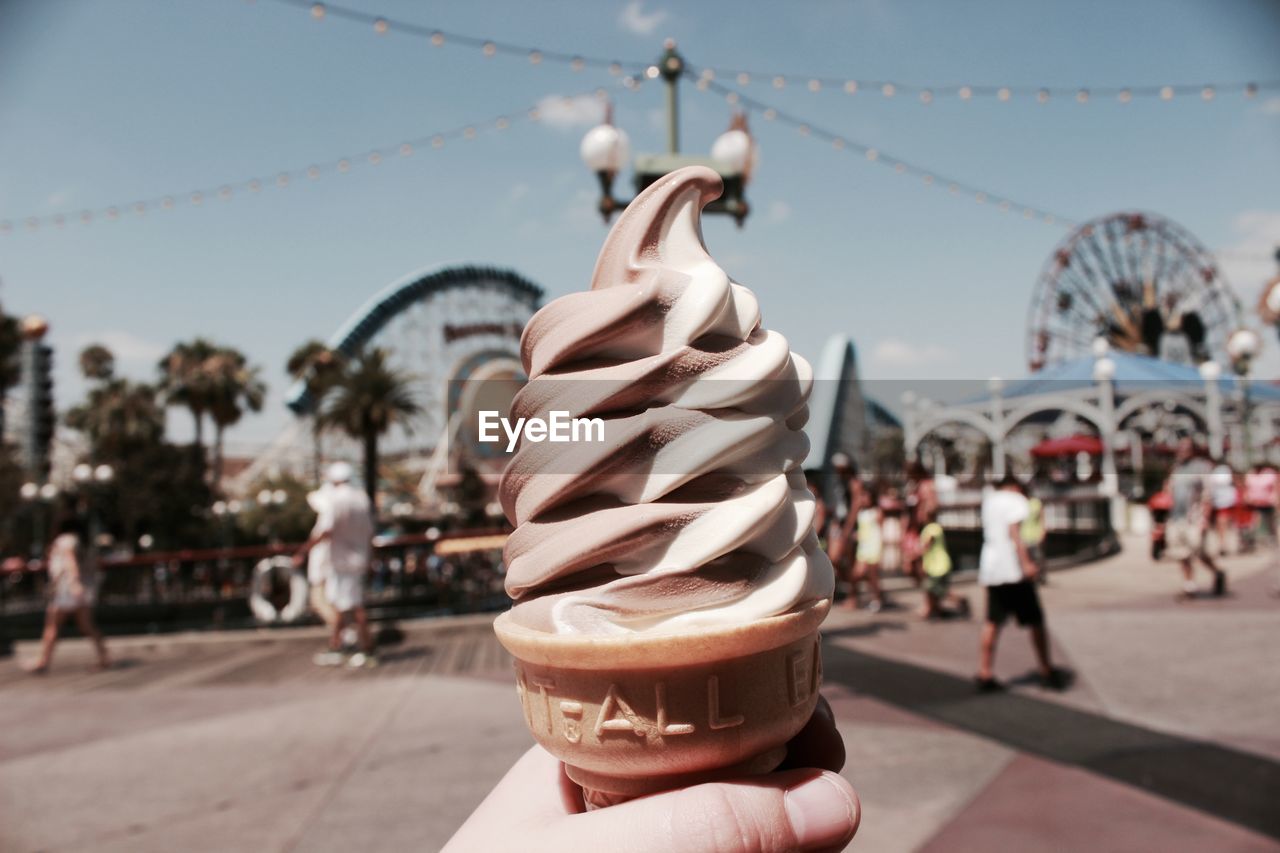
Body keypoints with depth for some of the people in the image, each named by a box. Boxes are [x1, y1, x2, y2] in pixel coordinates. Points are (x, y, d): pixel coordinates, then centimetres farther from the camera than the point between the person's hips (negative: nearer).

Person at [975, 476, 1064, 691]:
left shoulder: (989, 498, 15)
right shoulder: (1016, 500, -3)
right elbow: (1014, 531, -17)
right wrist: (1026, 563, -22)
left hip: (990, 568, 6)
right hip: (1013, 569, -6)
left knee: (992, 622, 5)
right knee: (1036, 621, 6)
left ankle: (984, 674, -1)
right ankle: (1046, 671, 14)